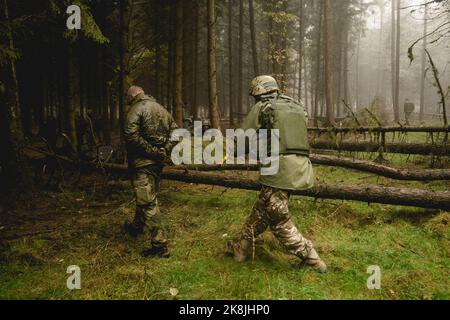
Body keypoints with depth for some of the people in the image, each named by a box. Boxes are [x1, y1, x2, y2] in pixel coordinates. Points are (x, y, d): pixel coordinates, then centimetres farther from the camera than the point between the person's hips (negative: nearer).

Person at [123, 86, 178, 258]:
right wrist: (165, 151, 4)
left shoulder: (136, 109, -9)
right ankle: (138, 226, 45)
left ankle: (160, 244, -6)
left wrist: (151, 151, -19)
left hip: (143, 161, -8)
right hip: (158, 160, 8)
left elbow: (131, 134, -24)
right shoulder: (161, 109, 14)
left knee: (147, 201, -6)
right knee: (147, 196, 24)